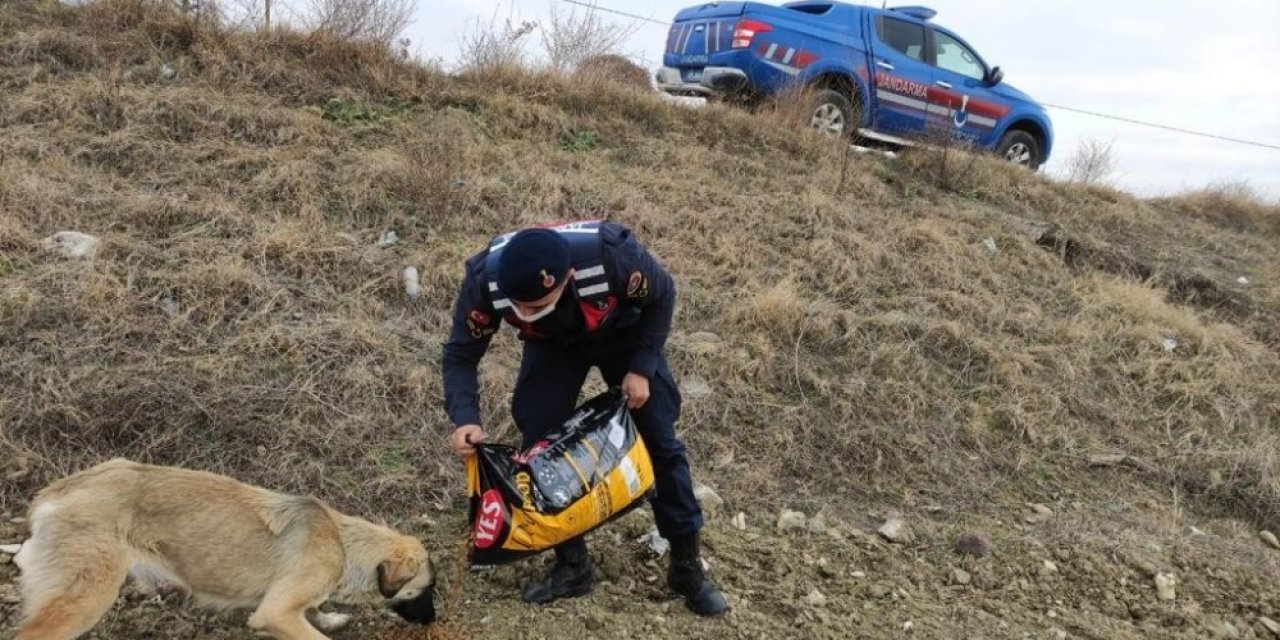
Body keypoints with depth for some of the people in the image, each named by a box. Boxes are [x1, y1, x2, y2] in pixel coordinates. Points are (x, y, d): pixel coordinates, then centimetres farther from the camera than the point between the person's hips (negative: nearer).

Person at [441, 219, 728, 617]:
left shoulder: (611, 254, -43)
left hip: (623, 333, -2)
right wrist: (464, 418, -37)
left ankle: (687, 566, 13)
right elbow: (460, 354, -21)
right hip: (551, 344, 2)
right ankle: (572, 566, 11)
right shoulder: (484, 280, -36)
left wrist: (641, 368, -21)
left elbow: (661, 296, -20)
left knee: (659, 441, -2)